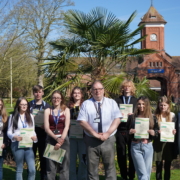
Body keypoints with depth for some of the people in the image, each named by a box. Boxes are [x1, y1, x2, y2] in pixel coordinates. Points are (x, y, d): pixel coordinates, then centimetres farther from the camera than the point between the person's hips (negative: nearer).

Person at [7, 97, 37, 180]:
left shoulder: (30, 116, 11)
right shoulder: (13, 116, 1)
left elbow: (33, 131, 11)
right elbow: (9, 132, 0)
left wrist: (34, 137, -11)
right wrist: (15, 137, -21)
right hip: (17, 145, -2)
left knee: (32, 169, -6)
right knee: (19, 169, 7)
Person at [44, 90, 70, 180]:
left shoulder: (66, 110, 7)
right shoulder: (47, 111, 8)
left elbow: (66, 127, -1)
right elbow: (46, 128, -1)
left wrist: (61, 140, -13)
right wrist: (56, 138, -14)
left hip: (63, 139, 0)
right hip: (51, 140, 0)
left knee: (64, 165, -1)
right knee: (50, 166, 1)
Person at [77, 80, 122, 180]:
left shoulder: (112, 102, 6)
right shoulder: (86, 104, 4)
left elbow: (117, 119, -2)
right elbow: (82, 121, -4)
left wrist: (107, 133, -14)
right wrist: (95, 134, -13)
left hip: (108, 140, 0)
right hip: (91, 140, 0)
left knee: (110, 167, 4)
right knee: (92, 168, 7)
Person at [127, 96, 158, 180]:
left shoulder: (152, 118, 4)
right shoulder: (132, 117, 3)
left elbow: (157, 132, 9)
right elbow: (126, 131, 8)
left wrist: (153, 133, -13)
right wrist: (130, 132, -13)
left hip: (148, 146, 2)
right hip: (135, 146, -1)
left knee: (147, 173, 8)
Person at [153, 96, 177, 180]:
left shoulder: (172, 115, 1)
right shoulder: (155, 115, -3)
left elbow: (175, 128, 6)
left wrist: (174, 131, -15)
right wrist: (156, 132, -20)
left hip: (169, 143, 1)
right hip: (158, 143, -1)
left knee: (167, 166, 10)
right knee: (158, 166, 3)